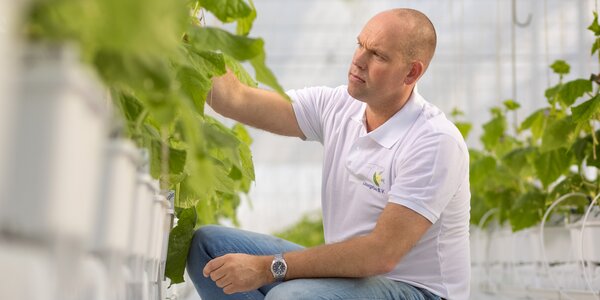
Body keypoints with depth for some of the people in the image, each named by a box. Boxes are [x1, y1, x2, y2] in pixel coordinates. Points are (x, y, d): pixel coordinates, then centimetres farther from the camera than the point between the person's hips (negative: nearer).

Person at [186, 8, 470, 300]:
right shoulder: (338, 106, 1)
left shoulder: (436, 142, -21)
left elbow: (381, 253, -26)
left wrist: (269, 268, -25)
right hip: (350, 272, 8)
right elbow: (237, 101, -2)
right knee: (206, 243, 0)